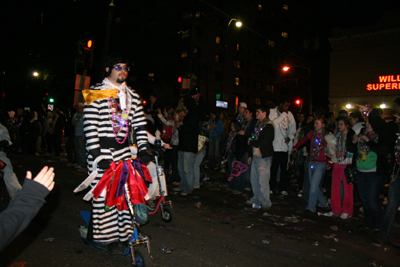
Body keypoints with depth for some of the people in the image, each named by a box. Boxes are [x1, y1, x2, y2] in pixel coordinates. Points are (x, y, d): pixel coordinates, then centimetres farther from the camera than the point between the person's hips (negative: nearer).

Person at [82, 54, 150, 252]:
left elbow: (140, 124, 10)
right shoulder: (96, 93, 0)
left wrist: (143, 149, -1)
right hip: (101, 151, -4)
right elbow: (90, 126, -8)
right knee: (103, 193, -2)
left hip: (124, 150, 4)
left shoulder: (132, 96, 15)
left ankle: (120, 234, 15)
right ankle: (105, 236, 13)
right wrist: (97, 155, -15)